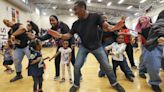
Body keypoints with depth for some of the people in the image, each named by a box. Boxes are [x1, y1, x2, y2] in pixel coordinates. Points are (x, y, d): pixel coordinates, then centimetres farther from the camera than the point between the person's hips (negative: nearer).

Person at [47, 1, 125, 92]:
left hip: (97, 46, -2)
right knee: (77, 66, -5)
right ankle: (76, 85, 21)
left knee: (106, 66, 4)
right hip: (84, 47, 2)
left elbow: (105, 26, -20)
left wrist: (112, 28, -43)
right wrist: (60, 35, -23)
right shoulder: (76, 24, -6)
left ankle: (114, 83, 30)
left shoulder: (95, 16, -16)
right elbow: (69, 35, -4)